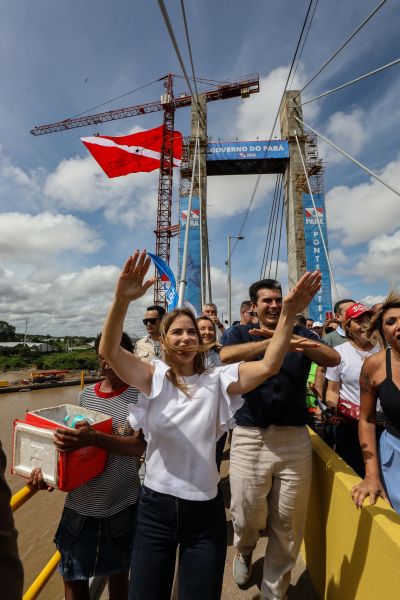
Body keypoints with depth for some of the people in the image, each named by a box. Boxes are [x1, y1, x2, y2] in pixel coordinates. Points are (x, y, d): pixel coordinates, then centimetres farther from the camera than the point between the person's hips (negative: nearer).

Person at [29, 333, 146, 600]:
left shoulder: (140, 395, -15)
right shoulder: (86, 394, -2)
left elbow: (141, 446, -21)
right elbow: (72, 440, 7)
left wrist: (95, 438, -34)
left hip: (121, 504, -3)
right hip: (80, 503, 3)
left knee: (118, 571, 20)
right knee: (73, 577, 17)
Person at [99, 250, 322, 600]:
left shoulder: (217, 380, -7)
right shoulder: (153, 378, -9)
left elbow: (268, 366, -19)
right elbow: (109, 350, -24)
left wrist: (289, 314, -32)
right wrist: (122, 300, -41)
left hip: (206, 511, 1)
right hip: (156, 507, 0)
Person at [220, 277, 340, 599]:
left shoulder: (300, 333, 7)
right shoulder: (240, 333, 2)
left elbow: (333, 358, -11)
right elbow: (226, 356, -20)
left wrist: (293, 338, -29)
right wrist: (275, 341, -31)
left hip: (294, 438, 2)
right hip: (250, 436, -1)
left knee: (288, 524, 12)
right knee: (248, 516, 8)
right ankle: (244, 550, 45)